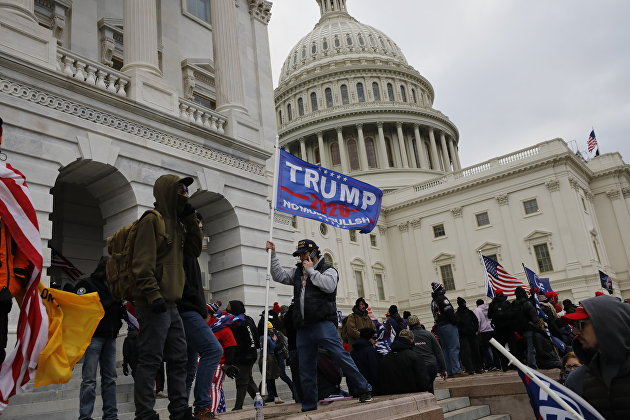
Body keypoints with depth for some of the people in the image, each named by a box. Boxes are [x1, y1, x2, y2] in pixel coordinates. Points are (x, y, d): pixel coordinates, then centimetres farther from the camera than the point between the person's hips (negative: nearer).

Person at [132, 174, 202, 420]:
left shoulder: (176, 222, 19)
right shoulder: (152, 220, -7)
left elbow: (194, 250, 17)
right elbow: (142, 263, -15)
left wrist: (190, 218, 10)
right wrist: (153, 295, -23)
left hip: (170, 305, 9)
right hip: (155, 304, -9)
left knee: (179, 359, 11)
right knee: (150, 361, -5)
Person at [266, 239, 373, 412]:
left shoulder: (328, 270, 4)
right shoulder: (297, 271, 23)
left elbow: (329, 286, -15)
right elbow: (279, 276, 20)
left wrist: (311, 271, -6)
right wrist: (273, 255, 14)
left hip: (323, 324, -6)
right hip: (303, 327, 6)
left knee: (341, 356, -13)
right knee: (306, 368, 9)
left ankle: (364, 390, -3)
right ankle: (309, 405, 18)